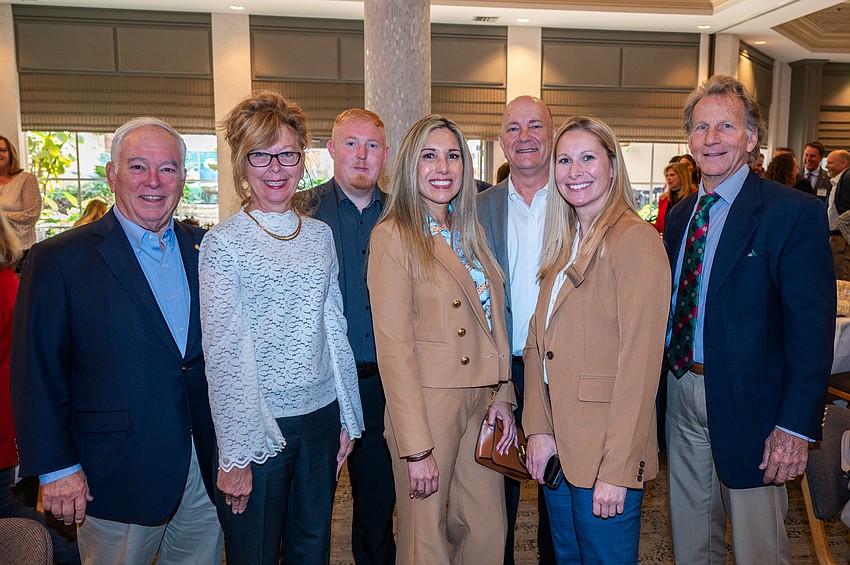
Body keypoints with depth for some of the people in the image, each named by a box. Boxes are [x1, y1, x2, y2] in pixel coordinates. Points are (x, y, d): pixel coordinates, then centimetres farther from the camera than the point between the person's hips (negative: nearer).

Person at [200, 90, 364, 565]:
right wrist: (235, 455, -11)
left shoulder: (321, 234, 6)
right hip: (258, 423, -4)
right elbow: (223, 351, -10)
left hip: (322, 416, 4)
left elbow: (335, 328, 8)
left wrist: (348, 418, 9)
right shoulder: (224, 243, -7)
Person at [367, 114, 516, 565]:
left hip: (481, 404, 7)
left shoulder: (470, 232, 11)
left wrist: (502, 394, 5)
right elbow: (394, 349, -15)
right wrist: (417, 449, -16)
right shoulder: (393, 236, -11)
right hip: (427, 405, -6)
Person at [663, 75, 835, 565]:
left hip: (748, 404, -5)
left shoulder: (795, 212, -11)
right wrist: (667, 385, 6)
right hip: (682, 391, 6)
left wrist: (797, 425, -18)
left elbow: (812, 328, -15)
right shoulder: (680, 215, 8)